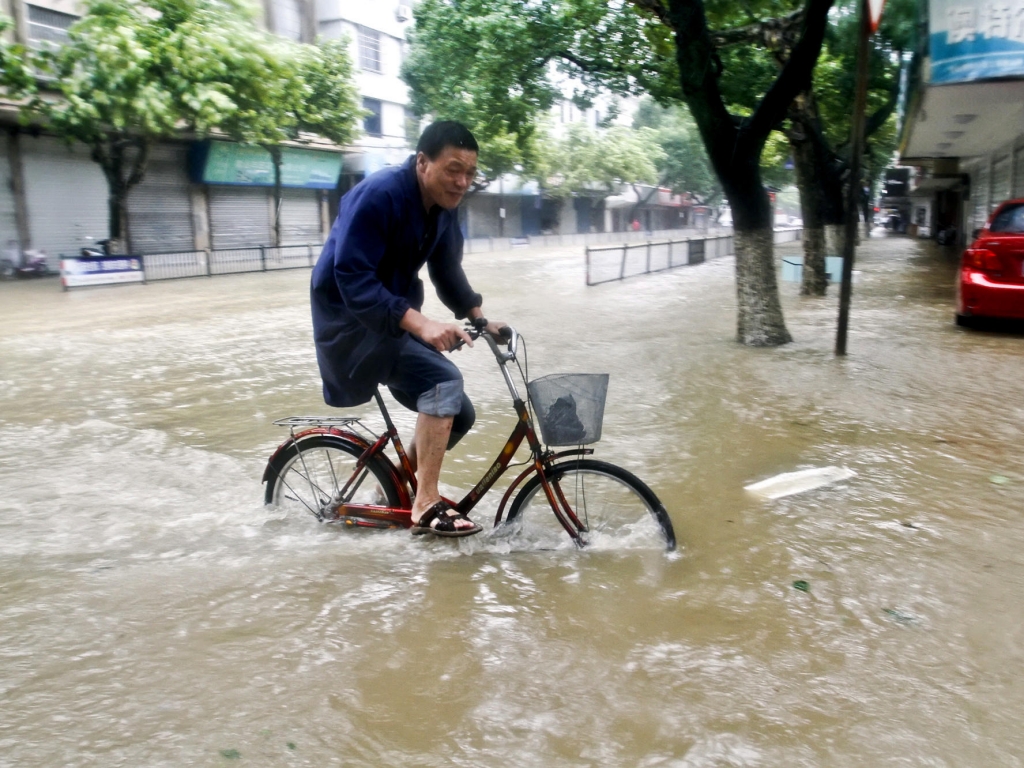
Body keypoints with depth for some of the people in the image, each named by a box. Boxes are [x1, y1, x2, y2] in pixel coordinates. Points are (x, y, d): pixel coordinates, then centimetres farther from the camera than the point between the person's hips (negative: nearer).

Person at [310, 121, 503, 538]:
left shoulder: (443, 206, 1)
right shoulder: (377, 195, -23)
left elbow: (447, 271, 12)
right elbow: (351, 278, -30)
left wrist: (479, 318, 0)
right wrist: (421, 324, -40)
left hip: (397, 320, 8)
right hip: (351, 319, -8)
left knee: (458, 414, 3)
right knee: (443, 379, -27)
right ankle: (426, 504, -16)